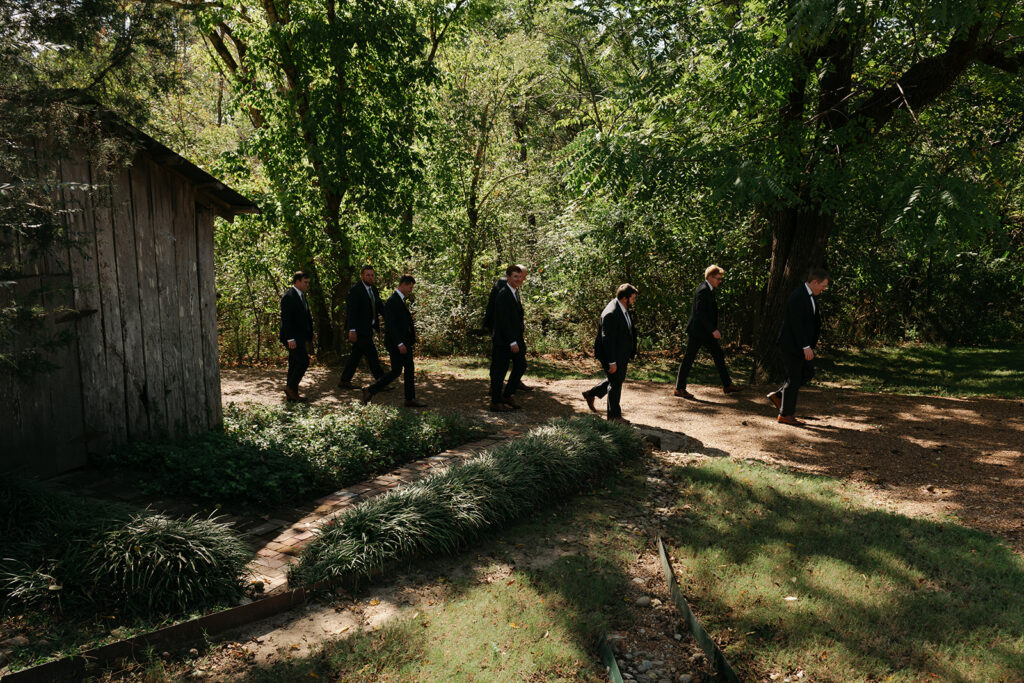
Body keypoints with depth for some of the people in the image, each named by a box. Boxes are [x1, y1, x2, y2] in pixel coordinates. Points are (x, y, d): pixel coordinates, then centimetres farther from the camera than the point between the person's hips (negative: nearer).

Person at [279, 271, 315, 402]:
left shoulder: (302, 295, 15)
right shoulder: (288, 297, -15)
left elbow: (306, 316, 23)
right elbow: (286, 319, -20)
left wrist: (311, 332, 16)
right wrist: (290, 339, -24)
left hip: (300, 337, 10)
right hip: (293, 338, -10)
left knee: (295, 364, 11)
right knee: (303, 361, -12)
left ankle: (291, 394, 16)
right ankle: (291, 387, -1)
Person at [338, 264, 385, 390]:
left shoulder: (373, 290, 13)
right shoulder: (355, 290, -13)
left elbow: (380, 307, 13)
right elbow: (351, 311, -18)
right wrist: (352, 330, -23)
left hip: (367, 328, 9)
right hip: (359, 329, -9)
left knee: (356, 355, 13)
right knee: (371, 355, -6)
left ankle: (344, 381, 21)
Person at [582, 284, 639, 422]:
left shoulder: (624, 309, 3)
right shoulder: (611, 314, -27)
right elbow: (607, 339, -26)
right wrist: (612, 362, -24)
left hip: (622, 353, 10)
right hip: (612, 354, -10)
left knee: (619, 379, 23)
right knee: (616, 383, 3)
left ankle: (591, 394, 37)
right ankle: (614, 415, 20)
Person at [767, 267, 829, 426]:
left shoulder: (809, 295, 10)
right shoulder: (798, 297, -22)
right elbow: (797, 324, -25)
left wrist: (811, 343, 17)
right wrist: (806, 347, -24)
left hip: (802, 344, 10)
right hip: (792, 345, -10)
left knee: (808, 374, 15)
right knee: (794, 378, 0)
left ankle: (778, 395, 23)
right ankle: (785, 414, 12)